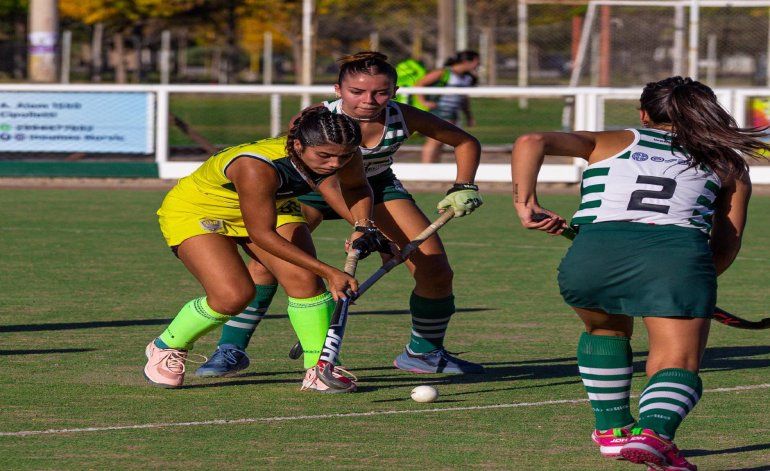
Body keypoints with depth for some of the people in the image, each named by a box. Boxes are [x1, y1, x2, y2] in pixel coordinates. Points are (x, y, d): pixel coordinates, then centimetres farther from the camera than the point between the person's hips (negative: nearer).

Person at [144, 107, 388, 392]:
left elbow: (356, 188, 2)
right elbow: (262, 234, -36)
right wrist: (329, 273, -36)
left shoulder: (344, 156, -22)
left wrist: (363, 226, -17)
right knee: (233, 295, -21)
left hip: (272, 206, 6)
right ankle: (165, 348, 5)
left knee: (305, 279, -17)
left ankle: (319, 368, -3)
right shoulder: (256, 167, -44)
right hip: (195, 209, -6)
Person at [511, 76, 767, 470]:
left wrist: (525, 202, 14)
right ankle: (655, 433, -32)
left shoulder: (610, 142, 28)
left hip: (592, 251, 2)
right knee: (677, 363, -3)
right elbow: (727, 241, 22)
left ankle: (612, 429, 35)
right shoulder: (727, 162, 29)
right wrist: (693, 287, 34)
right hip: (679, 250, -1)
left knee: (605, 330, 31)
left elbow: (532, 142, 14)